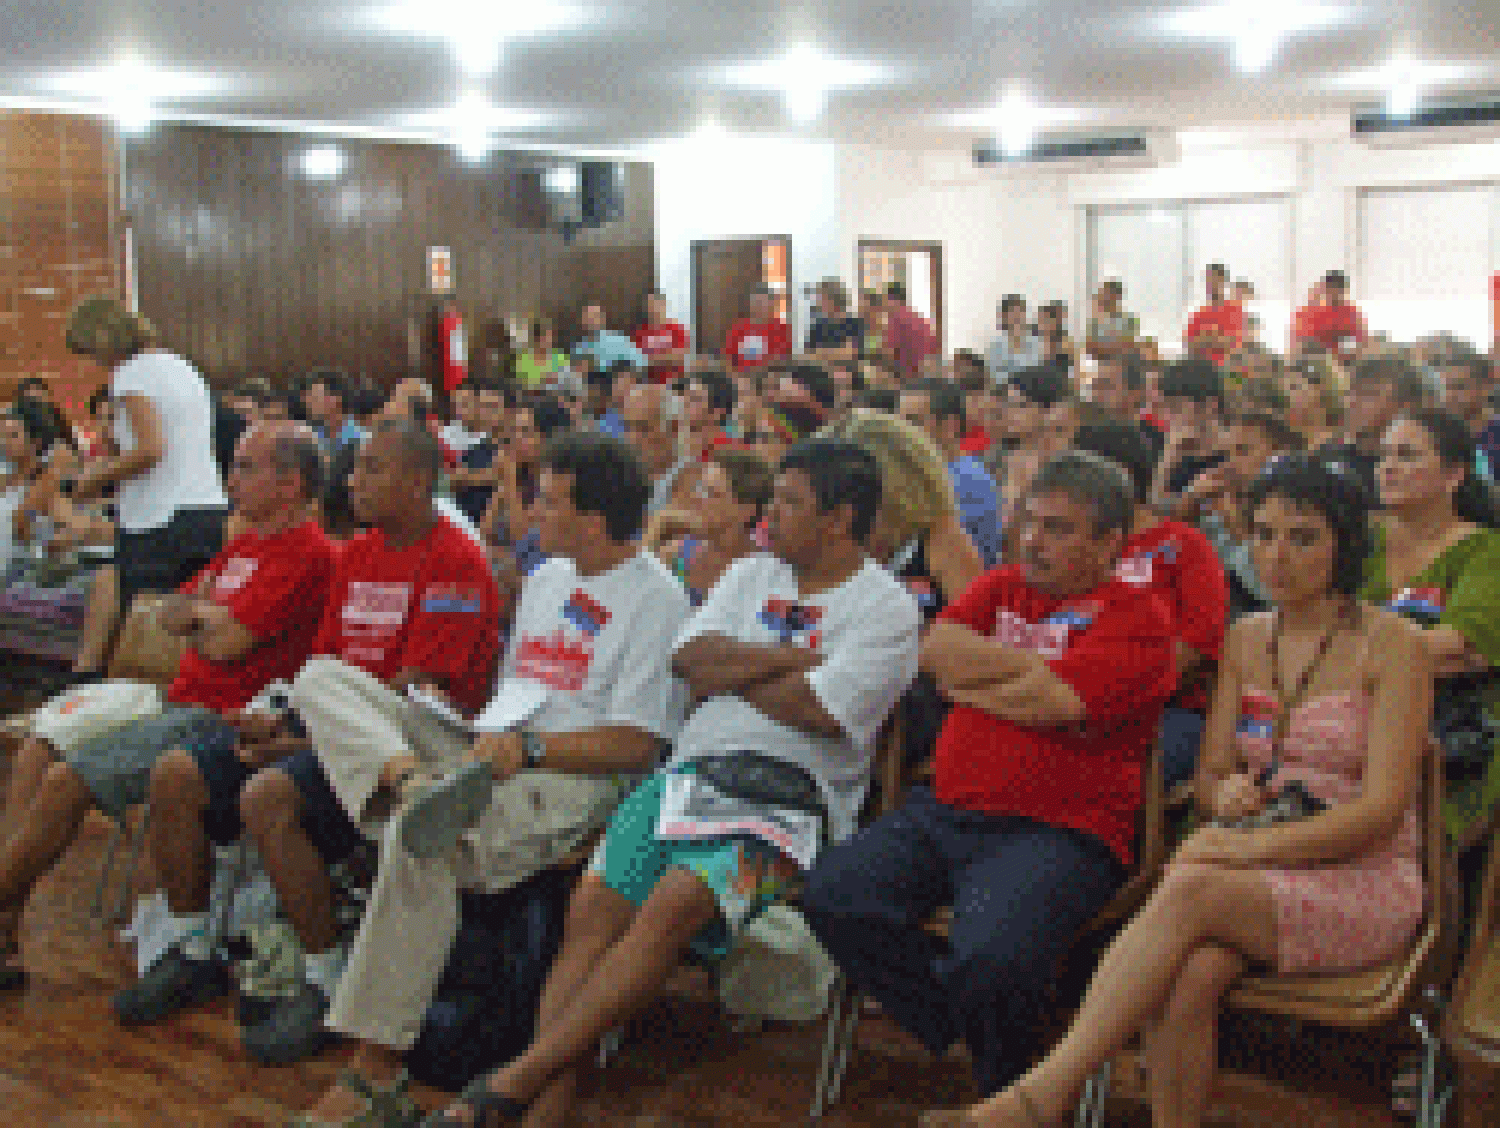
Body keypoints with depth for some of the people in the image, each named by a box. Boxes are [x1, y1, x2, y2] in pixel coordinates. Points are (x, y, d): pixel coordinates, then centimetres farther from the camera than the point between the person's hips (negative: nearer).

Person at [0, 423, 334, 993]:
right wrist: (204, 609, -1)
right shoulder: (247, 543, 21)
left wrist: (197, 617, 3)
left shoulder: (306, 552, -13)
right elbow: (168, 614, 21)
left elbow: (224, 645, -20)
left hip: (218, 718, -10)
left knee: (65, 779, -18)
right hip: (181, 701, 10)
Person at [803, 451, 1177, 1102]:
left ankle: (1007, 1088, 3)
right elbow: (937, 650, 2)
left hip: (1059, 831, -6)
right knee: (834, 895, -14)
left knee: (990, 954, -31)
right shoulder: (1001, 589, 20)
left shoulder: (1135, 616, 0)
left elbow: (1050, 702, -14)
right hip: (946, 811, 6)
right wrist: (1035, 664, -4)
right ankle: (963, 1031, 3)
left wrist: (965, 682, 1)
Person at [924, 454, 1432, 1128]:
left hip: (1367, 880, -4)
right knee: (1188, 976, -32)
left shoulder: (1391, 645, -3)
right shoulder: (1245, 640, 13)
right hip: (1260, 874, 4)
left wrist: (1254, 845, -21)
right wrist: (1225, 793, -12)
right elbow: (1208, 776, 13)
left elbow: (1383, 807, -11)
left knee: (1189, 890, -33)